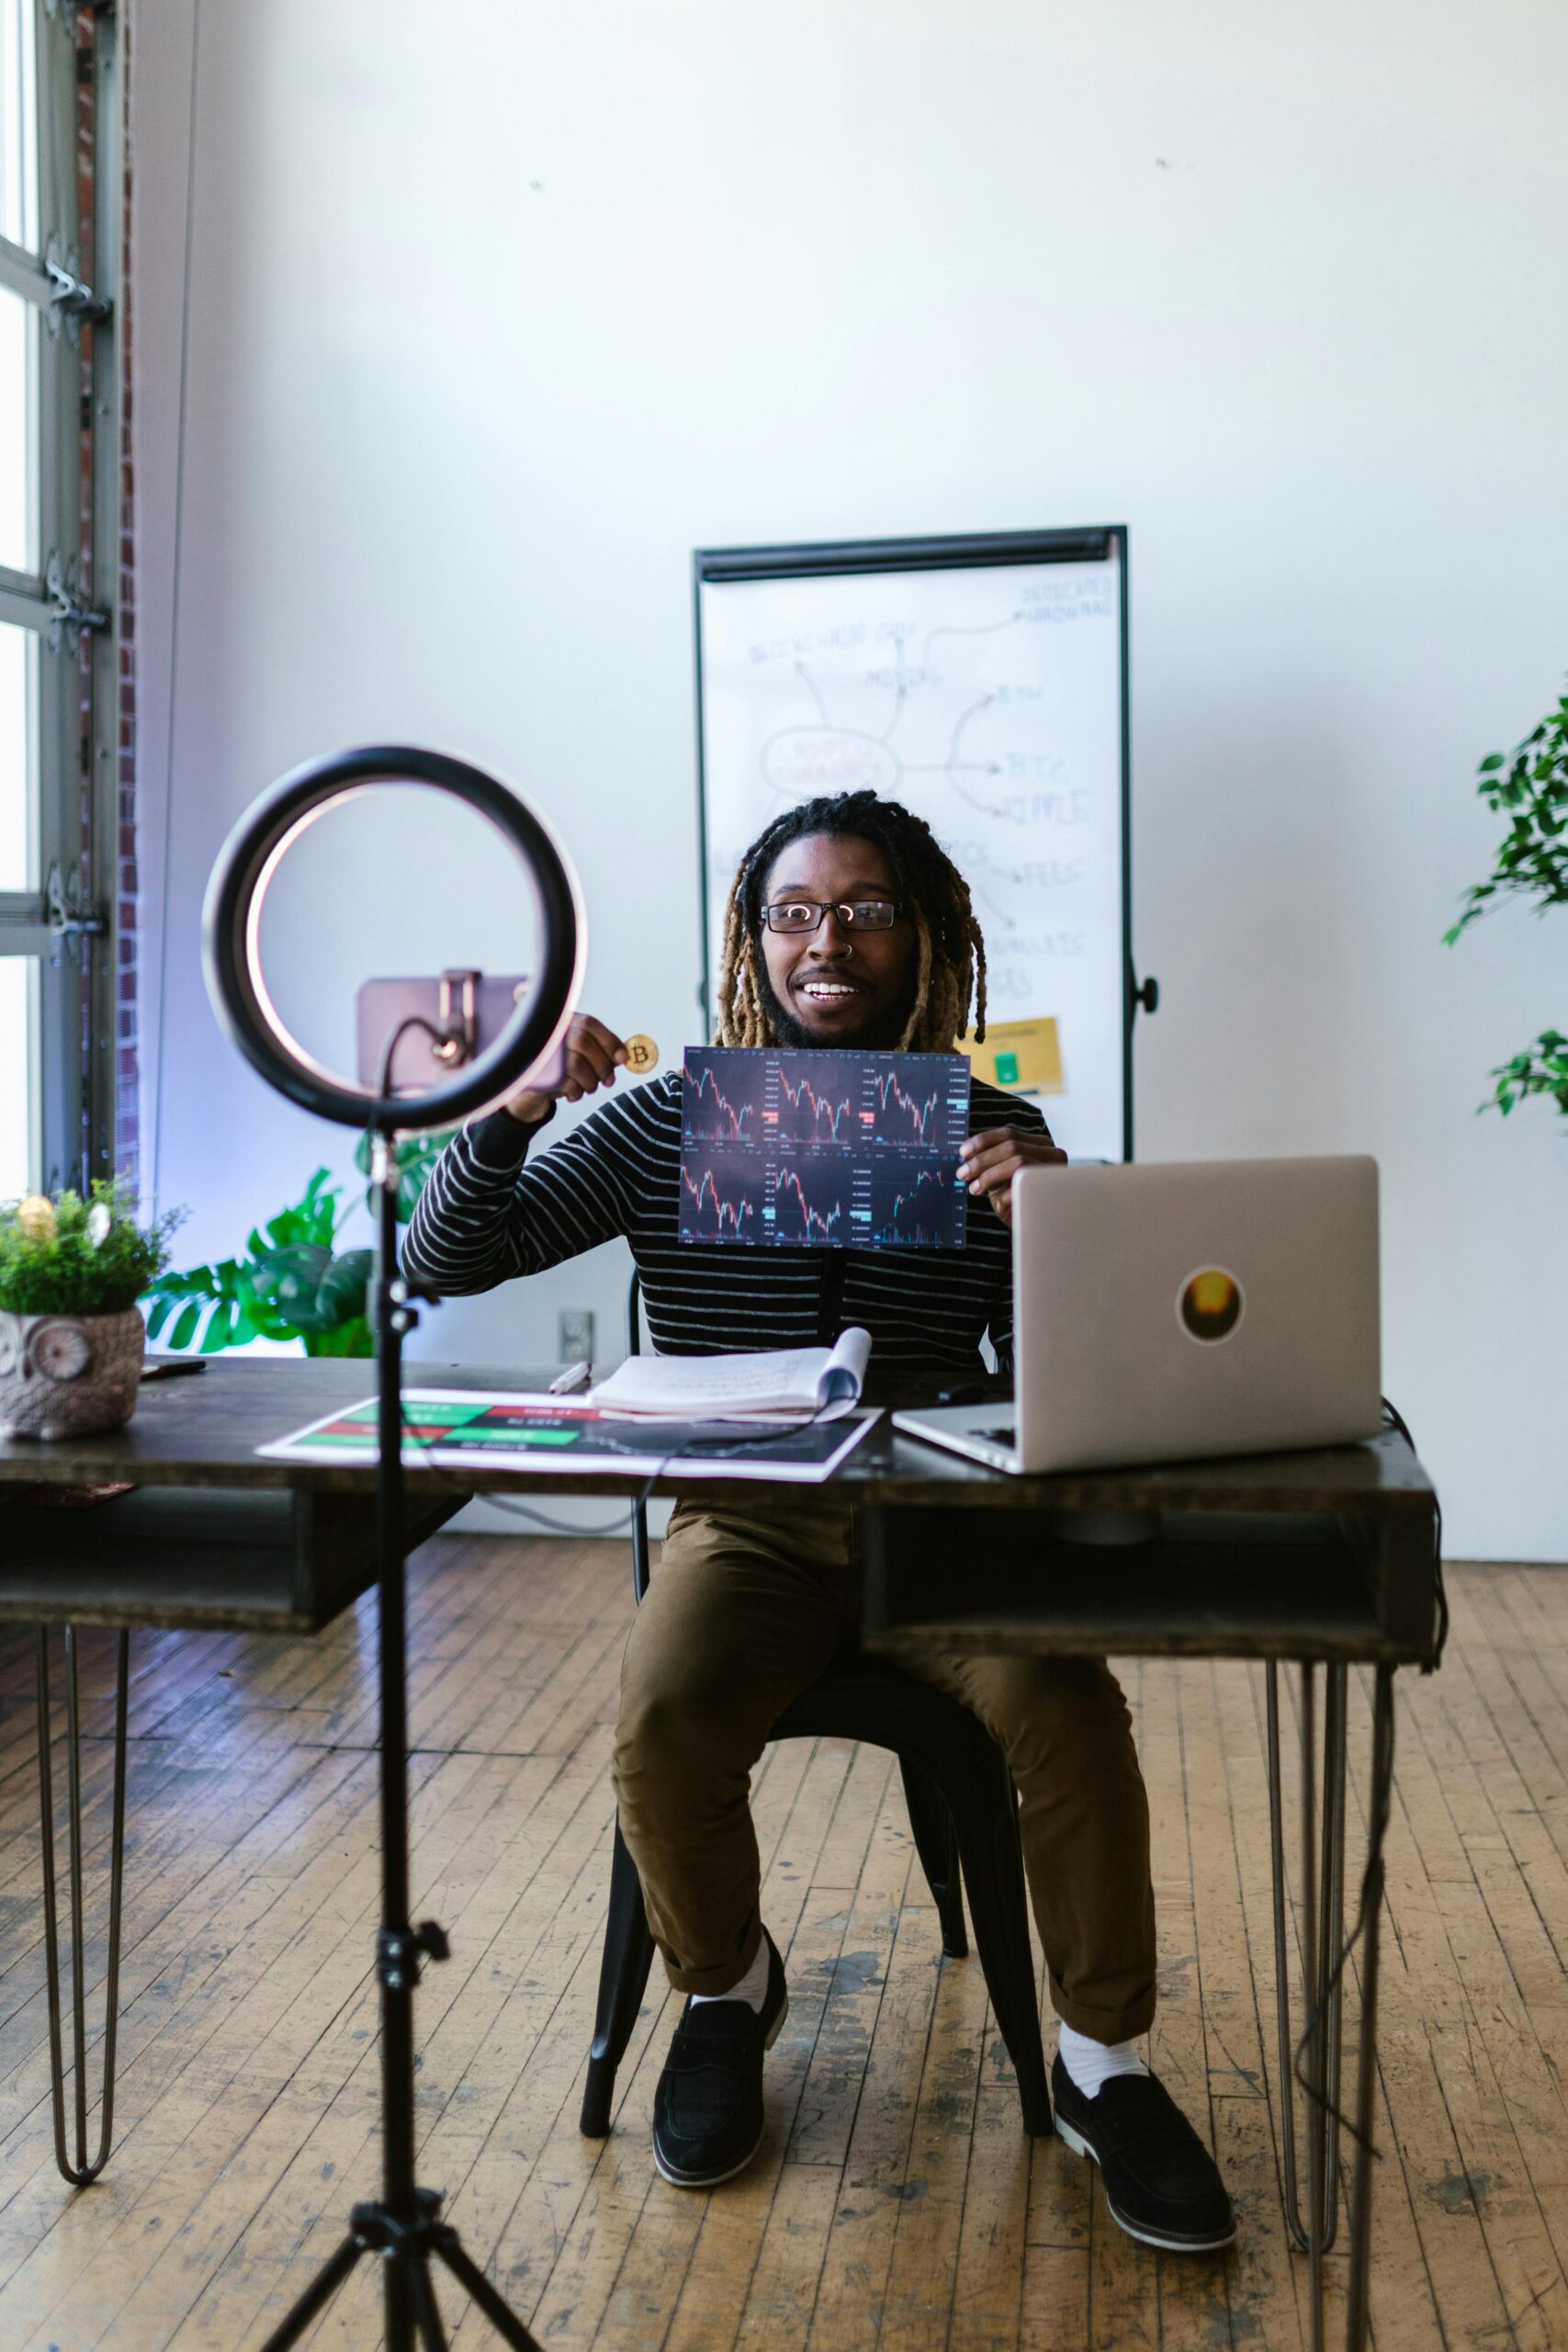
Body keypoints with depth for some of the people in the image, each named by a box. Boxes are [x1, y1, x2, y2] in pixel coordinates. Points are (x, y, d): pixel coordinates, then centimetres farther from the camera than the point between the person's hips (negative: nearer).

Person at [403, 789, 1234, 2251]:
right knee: (663, 1720, -27)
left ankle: (1102, 2066, 1)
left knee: (1068, 1708, -26)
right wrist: (514, 1108, -18)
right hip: (745, 1527, 0)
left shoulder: (990, 1132, 2)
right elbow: (445, 1261, -1)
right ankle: (726, 1992, 8)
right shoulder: (668, 1120, 1)